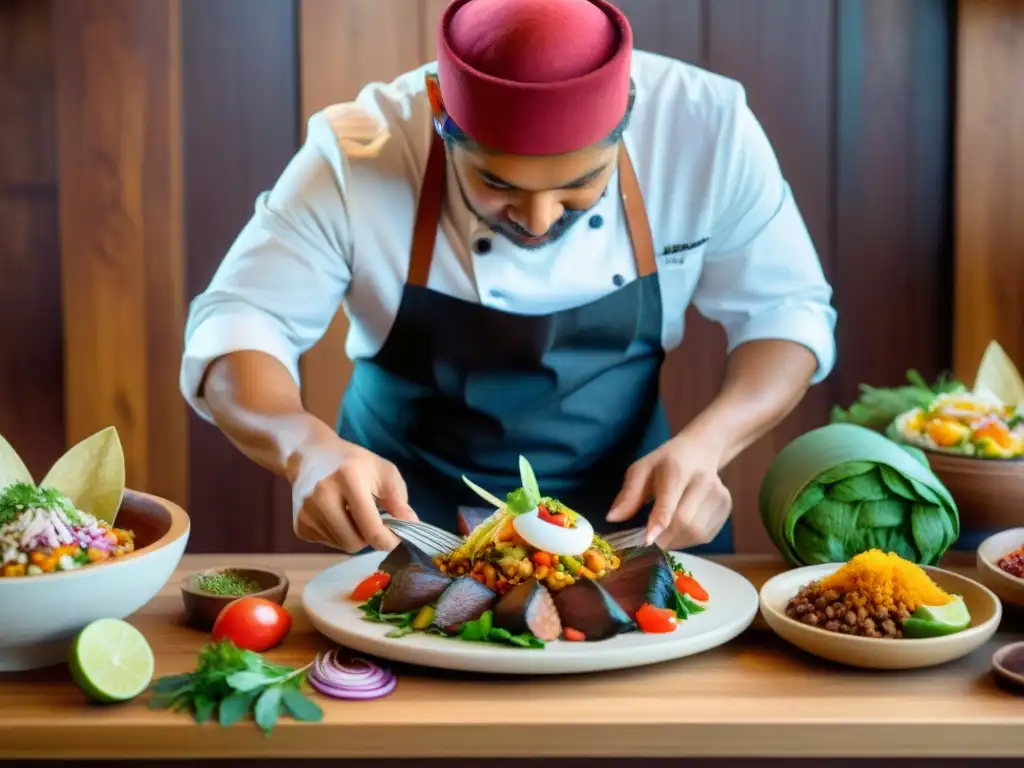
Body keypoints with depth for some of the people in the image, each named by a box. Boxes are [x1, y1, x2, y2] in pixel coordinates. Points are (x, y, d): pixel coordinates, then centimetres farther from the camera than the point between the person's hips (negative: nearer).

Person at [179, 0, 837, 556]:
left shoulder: (704, 126, -19)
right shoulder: (358, 154, -23)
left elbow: (787, 310, -8)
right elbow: (235, 328, -18)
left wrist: (705, 444, -26)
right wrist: (309, 446, -39)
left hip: (623, 505, 2)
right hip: (405, 515, -1)